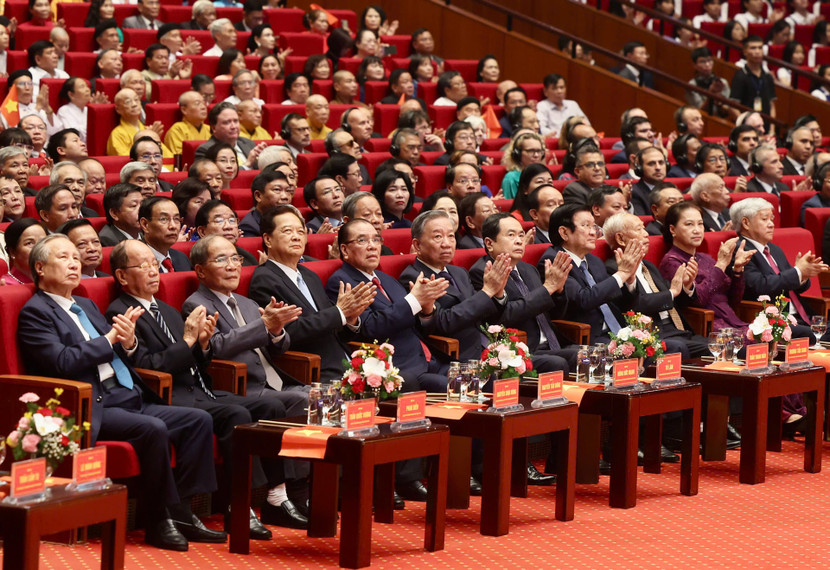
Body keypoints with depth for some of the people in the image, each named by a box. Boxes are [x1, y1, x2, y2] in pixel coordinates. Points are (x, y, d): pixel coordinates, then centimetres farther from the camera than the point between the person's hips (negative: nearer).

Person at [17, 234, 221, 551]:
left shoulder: (86, 307, 24)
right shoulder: (35, 313, -2)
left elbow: (121, 356, 24)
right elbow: (63, 361, -16)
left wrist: (128, 342, 0)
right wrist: (110, 337, -9)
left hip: (127, 399, 9)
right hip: (91, 410, -9)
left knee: (198, 420, -6)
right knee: (153, 428, -31)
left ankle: (181, 512, -9)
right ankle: (160, 522, -20)